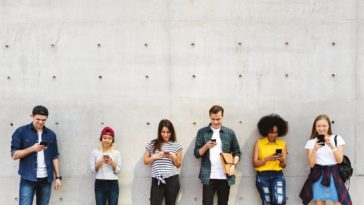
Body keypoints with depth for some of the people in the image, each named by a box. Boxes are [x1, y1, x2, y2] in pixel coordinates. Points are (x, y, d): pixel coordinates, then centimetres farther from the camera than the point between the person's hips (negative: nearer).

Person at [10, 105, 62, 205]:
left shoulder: (51, 134, 10)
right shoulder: (21, 132, -1)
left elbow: (54, 157, 13)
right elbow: (14, 155, -4)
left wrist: (58, 177, 6)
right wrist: (32, 149, -18)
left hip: (46, 179, 3)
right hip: (28, 179, -3)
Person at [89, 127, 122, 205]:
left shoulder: (116, 152, 5)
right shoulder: (95, 151, 4)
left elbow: (118, 170, 4)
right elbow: (92, 169, 3)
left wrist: (112, 164, -14)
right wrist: (99, 163, -14)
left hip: (113, 184, 0)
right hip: (100, 184, 0)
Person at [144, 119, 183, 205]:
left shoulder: (176, 146, 5)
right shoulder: (152, 144, 6)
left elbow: (178, 165, 9)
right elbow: (146, 161, 11)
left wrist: (173, 157, -10)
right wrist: (155, 157, -7)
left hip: (172, 180, 0)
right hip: (157, 180, 0)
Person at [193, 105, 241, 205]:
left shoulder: (230, 132, 6)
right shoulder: (202, 132, 2)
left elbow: (237, 152, 9)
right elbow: (197, 153, 1)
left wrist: (233, 165, -8)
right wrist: (206, 146, -17)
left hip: (225, 176, 2)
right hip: (208, 176, -1)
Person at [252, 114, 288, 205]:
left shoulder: (282, 144, 9)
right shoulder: (259, 143, 2)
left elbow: (284, 165, 8)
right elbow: (255, 163, -3)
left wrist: (282, 160, -14)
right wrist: (268, 158, -16)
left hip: (278, 175, 1)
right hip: (262, 176, -1)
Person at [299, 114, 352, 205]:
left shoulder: (337, 138, 3)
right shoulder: (311, 142, 4)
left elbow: (339, 160, -4)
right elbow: (311, 164, -3)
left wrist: (332, 146, -18)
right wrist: (315, 149, -17)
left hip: (334, 174, 0)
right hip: (318, 176, 0)